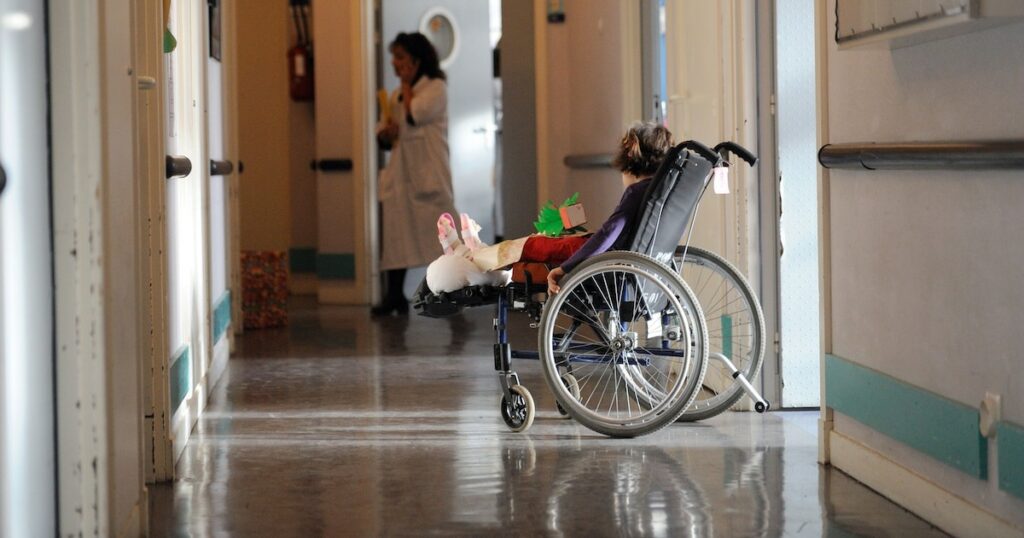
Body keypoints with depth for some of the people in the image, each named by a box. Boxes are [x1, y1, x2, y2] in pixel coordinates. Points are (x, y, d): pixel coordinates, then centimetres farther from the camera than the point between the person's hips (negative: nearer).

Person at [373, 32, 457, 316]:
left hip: (428, 174, -7)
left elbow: (413, 114, -20)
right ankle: (394, 296, 10)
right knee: (394, 237, 3)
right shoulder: (397, 95, 17)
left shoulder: (436, 88, -3)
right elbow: (383, 137, 18)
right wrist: (386, 133, -7)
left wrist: (406, 85, -3)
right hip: (399, 174, 7)